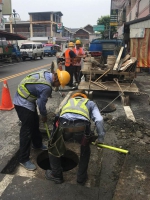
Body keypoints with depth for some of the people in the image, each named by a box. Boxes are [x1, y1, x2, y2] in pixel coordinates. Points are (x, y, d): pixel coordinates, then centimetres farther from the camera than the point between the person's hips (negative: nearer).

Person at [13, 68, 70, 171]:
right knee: (27, 130, -5)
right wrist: (44, 116, -1)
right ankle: (24, 159, 6)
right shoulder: (46, 87, -30)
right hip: (23, 103, -10)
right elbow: (41, 104, -19)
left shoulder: (46, 72, -3)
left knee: (35, 124, 20)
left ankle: (37, 144, 40)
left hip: (27, 99, 10)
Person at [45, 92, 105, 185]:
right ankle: (82, 177, 42)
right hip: (81, 127, 0)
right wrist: (101, 137, 23)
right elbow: (99, 119, 16)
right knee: (85, 150, 33)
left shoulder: (68, 101, 41)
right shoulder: (90, 103, 34)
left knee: (53, 147, 32)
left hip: (64, 125, 1)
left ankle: (56, 175, 43)